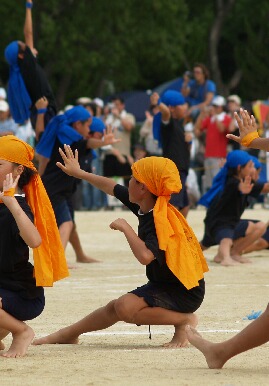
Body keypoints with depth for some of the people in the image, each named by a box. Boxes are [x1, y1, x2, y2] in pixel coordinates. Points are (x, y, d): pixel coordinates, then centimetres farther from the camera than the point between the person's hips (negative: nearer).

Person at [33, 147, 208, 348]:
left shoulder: (159, 220, -26)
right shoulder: (147, 208, 2)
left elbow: (145, 256, -43)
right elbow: (113, 188, 18)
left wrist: (125, 227, -27)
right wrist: (79, 173, 30)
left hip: (184, 293, -10)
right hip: (163, 284, 10)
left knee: (125, 308, -27)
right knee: (114, 307, 16)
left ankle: (184, 320, -13)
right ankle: (69, 334, 34)